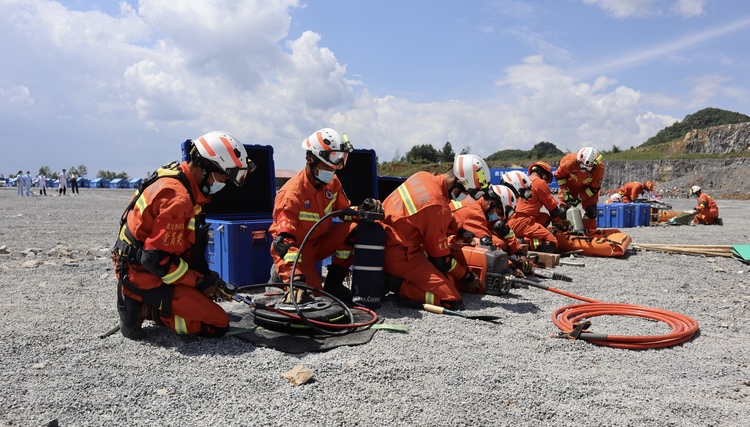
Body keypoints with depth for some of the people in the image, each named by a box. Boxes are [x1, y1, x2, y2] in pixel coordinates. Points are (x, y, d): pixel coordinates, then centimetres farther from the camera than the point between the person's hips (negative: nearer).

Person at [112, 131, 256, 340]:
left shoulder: (177, 176, 5)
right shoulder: (177, 198, -26)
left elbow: (187, 244, 11)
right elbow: (157, 259, -26)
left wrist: (208, 276, 5)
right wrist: (201, 282, -15)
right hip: (146, 276, -10)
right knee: (218, 324, -11)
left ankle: (140, 302, 14)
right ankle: (143, 309, -3)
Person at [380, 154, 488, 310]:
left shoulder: (423, 176, 0)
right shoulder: (438, 208, -23)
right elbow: (441, 260, -11)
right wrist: (467, 277, 4)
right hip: (399, 257, -9)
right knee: (453, 301, -13)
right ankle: (396, 284, -11)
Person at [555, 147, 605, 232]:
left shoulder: (599, 168, -31)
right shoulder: (570, 161, -35)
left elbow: (594, 187, -18)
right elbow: (559, 175, -15)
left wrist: (580, 198, -23)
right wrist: (565, 192, -18)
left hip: (588, 187, 1)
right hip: (571, 184, 0)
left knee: (591, 210, -8)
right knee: (564, 206, -8)